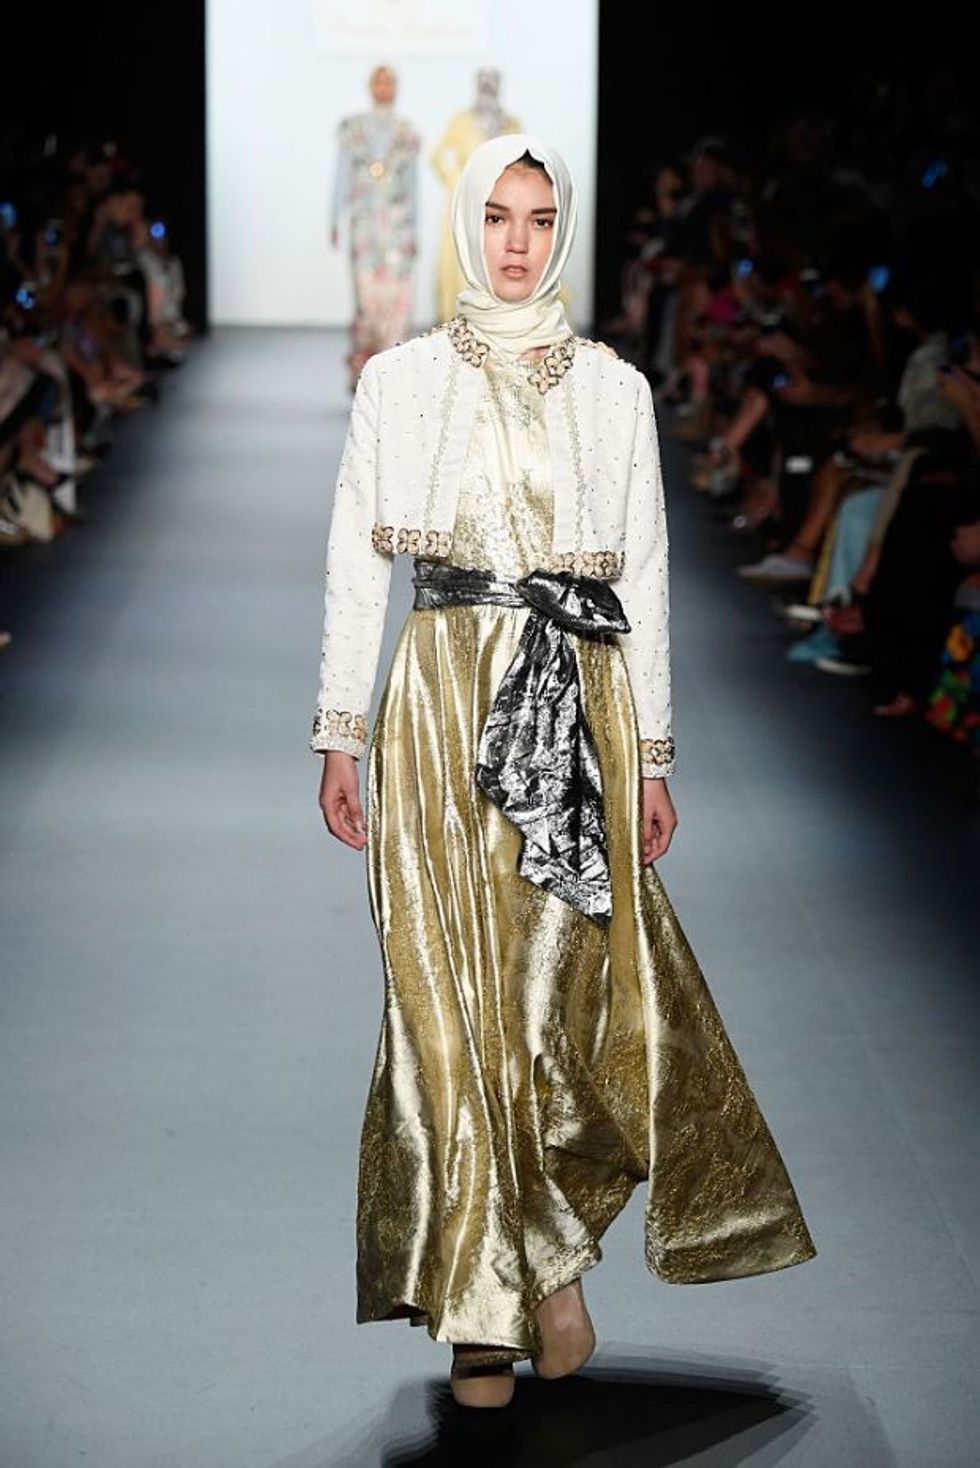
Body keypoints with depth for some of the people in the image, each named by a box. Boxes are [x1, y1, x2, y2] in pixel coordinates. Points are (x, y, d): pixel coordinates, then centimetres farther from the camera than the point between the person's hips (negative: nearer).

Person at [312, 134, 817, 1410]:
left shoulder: (616, 389, 9)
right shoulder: (401, 380, 6)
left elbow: (643, 573, 10)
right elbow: (357, 559, 6)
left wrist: (653, 755, 8)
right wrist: (341, 734, 0)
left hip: (582, 701, 1)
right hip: (447, 696, -1)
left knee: (574, 981, -3)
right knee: (460, 989, -3)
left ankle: (507, 1284, 16)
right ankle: (504, 1292, 7)